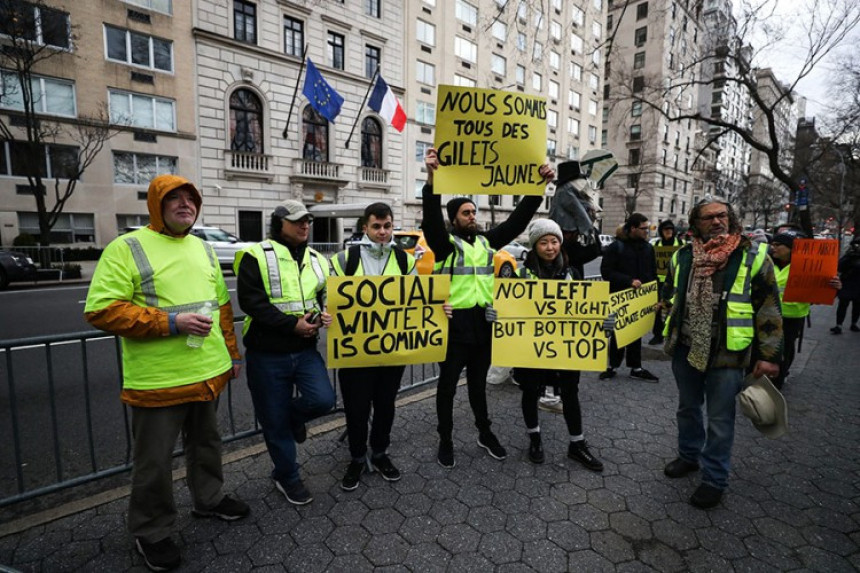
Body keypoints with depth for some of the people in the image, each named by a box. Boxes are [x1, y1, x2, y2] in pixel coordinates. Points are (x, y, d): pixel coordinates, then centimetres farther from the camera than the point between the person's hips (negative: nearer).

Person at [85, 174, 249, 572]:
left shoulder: (203, 249, 11)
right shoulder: (126, 248, -9)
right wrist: (171, 322, -22)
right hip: (158, 380, -5)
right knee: (154, 460, 11)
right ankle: (151, 533, 33)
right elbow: (101, 311, -16)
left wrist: (232, 353, 17)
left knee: (206, 442, 23)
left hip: (210, 373, 6)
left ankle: (209, 499, 45)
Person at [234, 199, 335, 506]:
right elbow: (251, 302, -15)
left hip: (306, 350, 4)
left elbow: (327, 296, 18)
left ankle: (293, 416, 24)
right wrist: (293, 324, -20)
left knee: (323, 399, -13)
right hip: (267, 354, -4)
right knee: (275, 421, 7)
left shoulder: (317, 259, 10)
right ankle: (286, 476, 32)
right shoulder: (255, 256, -8)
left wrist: (326, 314, -5)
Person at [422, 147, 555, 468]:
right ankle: (445, 440, 25)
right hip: (454, 324, -5)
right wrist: (432, 179, -38)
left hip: (483, 323, 5)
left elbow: (517, 221, 6)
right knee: (448, 384, 9)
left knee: (478, 382, 20)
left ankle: (485, 434, 36)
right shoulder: (444, 243, -6)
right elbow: (431, 219, -23)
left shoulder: (487, 242, 11)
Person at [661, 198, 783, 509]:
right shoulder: (682, 256, 3)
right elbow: (669, 295, 17)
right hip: (685, 349, 4)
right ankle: (689, 455, 42)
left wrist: (769, 355, -8)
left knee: (720, 420, 6)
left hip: (726, 353, -4)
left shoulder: (753, 257, -7)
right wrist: (672, 331, 14)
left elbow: (769, 310, -6)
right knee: (688, 408, 20)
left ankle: (714, 479, 24)